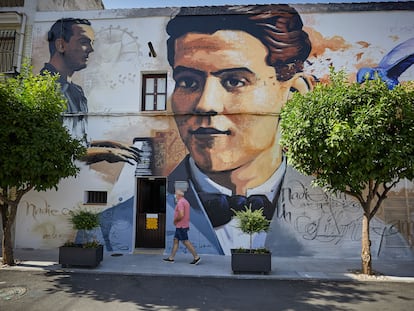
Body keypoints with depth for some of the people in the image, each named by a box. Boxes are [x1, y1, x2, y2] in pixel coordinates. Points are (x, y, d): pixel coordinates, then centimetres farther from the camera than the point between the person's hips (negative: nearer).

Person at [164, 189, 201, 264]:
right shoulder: (186, 201, 15)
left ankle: (196, 257, -3)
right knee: (176, 240, 13)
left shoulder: (180, 202, -18)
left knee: (186, 242, -6)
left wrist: (175, 220, -12)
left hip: (181, 226, -10)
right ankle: (171, 258, 18)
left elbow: (181, 215, -28)